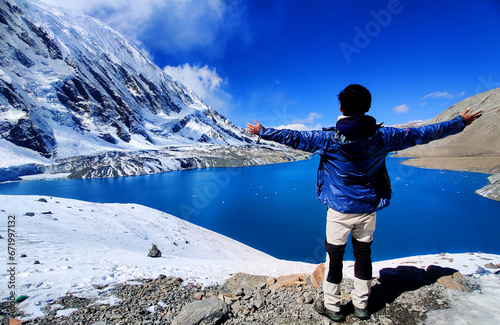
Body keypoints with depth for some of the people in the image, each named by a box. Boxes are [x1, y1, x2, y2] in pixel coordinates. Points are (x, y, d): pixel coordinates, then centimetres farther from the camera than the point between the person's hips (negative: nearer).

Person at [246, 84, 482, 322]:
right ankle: (361, 305, 37)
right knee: (363, 255, 20)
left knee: (334, 257, 12)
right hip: (368, 209, 3)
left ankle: (332, 307, 29)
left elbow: (293, 138, -11)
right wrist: (460, 122, 20)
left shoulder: (329, 138, -16)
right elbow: (421, 134, 4)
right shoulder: (382, 136, -8)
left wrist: (261, 132, 1)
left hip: (339, 210, -3)